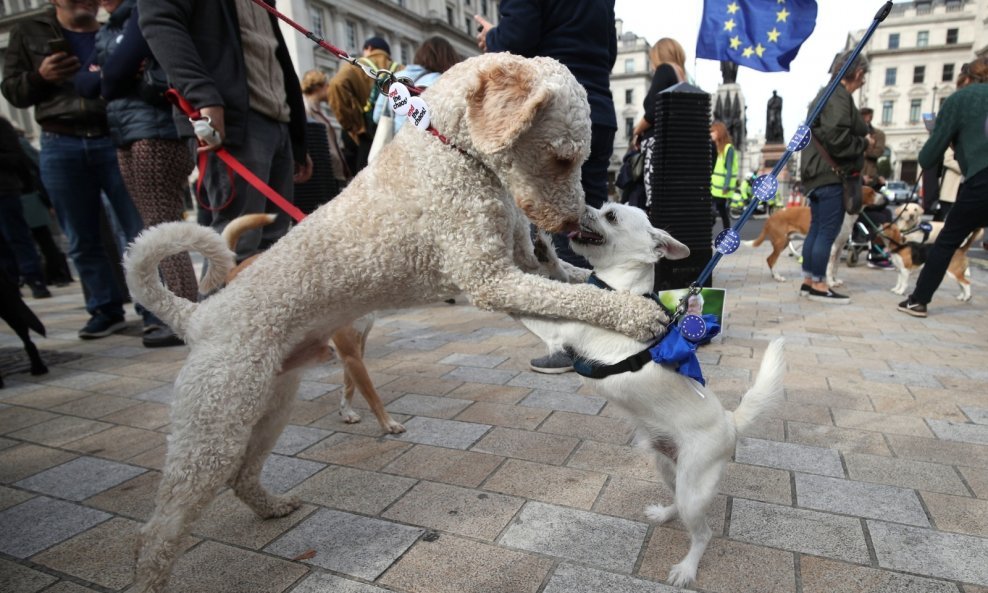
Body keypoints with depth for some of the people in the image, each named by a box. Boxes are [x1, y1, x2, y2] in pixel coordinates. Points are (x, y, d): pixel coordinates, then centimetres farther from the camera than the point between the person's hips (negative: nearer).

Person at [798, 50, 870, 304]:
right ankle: (818, 285, -1)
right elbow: (837, 138, -21)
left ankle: (808, 281, 16)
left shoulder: (825, 94, 19)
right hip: (830, 174, -10)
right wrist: (864, 143, -6)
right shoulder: (839, 96, -12)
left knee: (816, 229, 11)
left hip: (818, 173, 10)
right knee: (828, 231, -6)